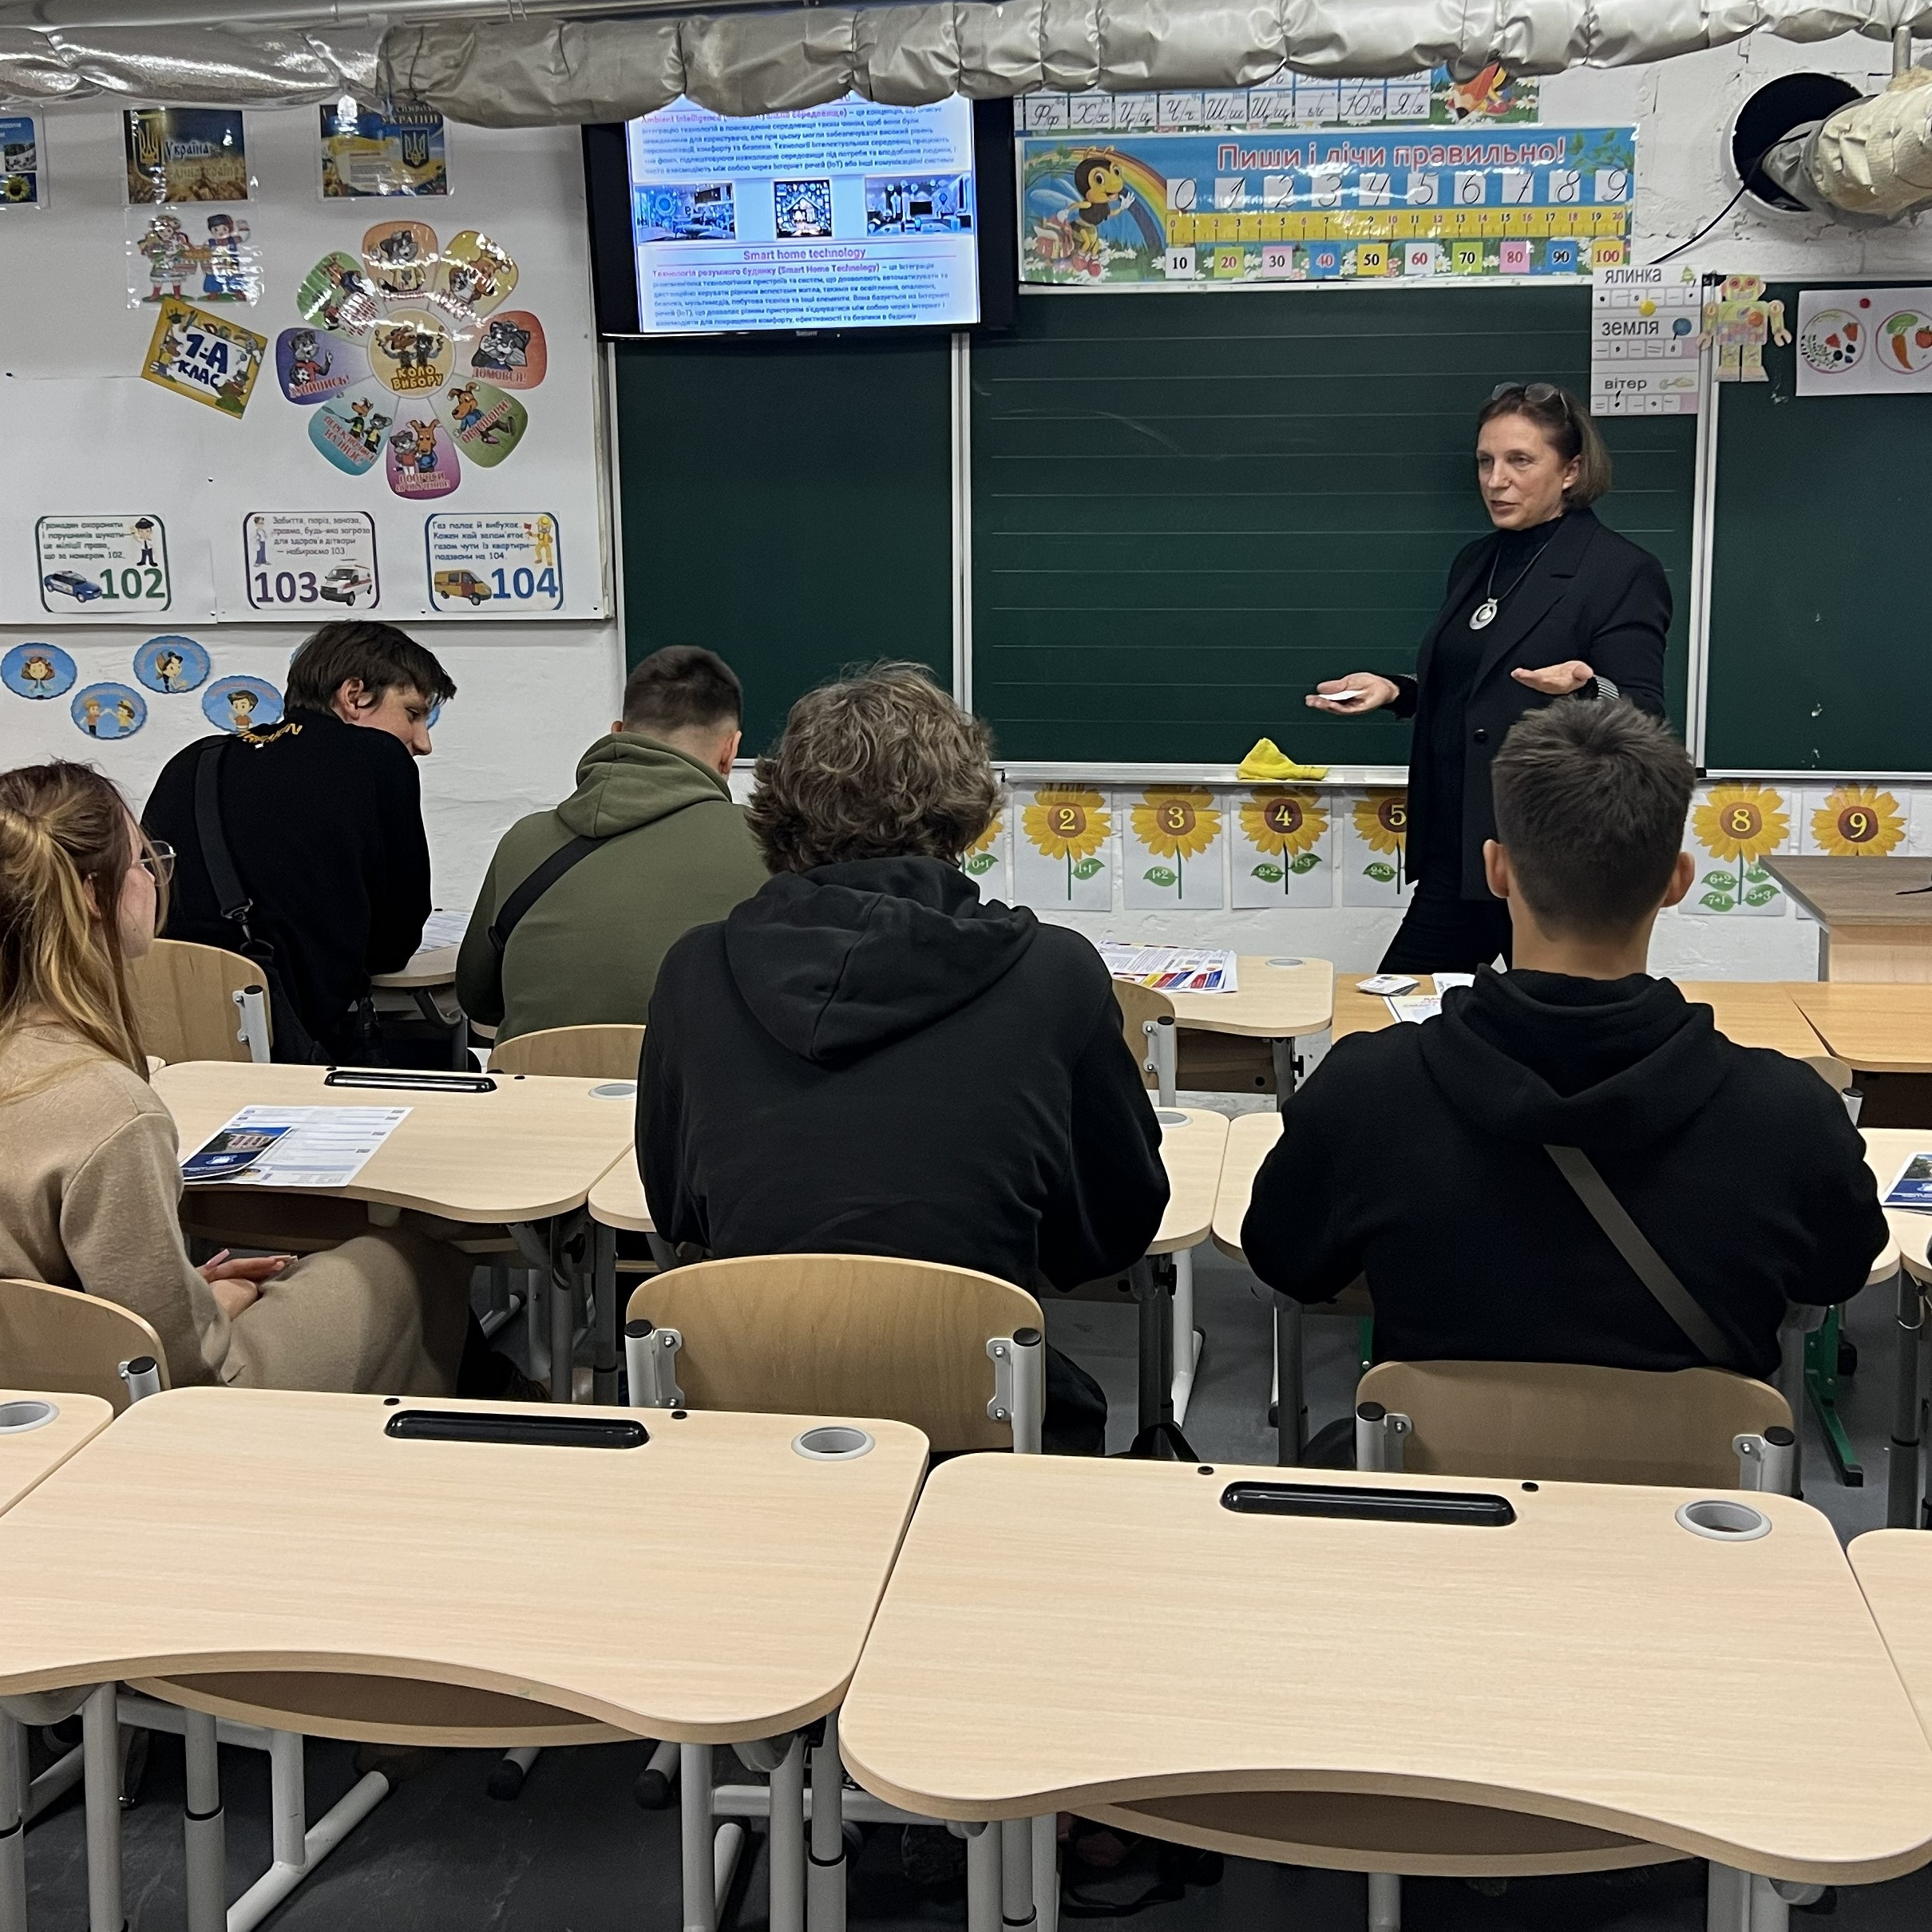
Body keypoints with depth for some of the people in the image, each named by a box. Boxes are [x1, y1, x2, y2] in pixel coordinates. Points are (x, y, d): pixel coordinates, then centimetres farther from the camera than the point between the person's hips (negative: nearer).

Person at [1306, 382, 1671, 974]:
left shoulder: (1623, 571, -9)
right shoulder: (1476, 562, 14)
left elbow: (1644, 719, -14)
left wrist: (1585, 690, -34)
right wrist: (1393, 689, 5)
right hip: (1456, 853, 7)